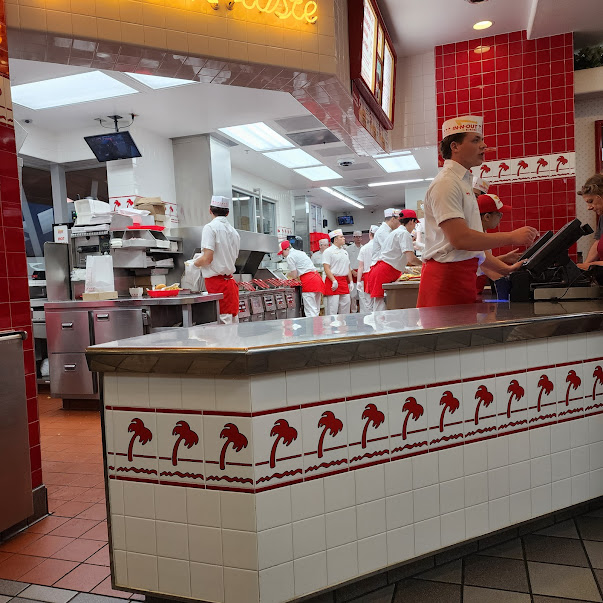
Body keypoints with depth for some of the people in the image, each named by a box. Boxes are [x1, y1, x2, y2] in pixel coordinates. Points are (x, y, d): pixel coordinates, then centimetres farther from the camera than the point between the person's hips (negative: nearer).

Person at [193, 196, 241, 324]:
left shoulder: (210, 227, -9)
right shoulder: (234, 232, 14)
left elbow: (207, 258, -17)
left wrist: (196, 263, 4)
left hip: (216, 282, -7)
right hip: (230, 281, 7)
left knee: (223, 324, -7)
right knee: (233, 323, 10)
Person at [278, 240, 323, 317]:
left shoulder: (290, 257, -4)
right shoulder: (299, 252, 23)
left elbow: (294, 275, -3)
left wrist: (288, 274, 17)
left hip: (309, 281, -9)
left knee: (310, 312, -8)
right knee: (315, 310, 11)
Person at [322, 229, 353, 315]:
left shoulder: (345, 252, 19)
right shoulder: (328, 251, -5)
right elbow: (326, 268, -13)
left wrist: (350, 281, 15)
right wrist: (334, 281, -20)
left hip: (344, 281, 7)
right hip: (333, 280, -7)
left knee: (346, 303, 7)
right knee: (332, 307, -8)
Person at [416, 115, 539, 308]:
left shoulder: (463, 182, 22)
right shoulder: (446, 183, -9)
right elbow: (459, 238, -19)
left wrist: (506, 269, 19)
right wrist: (512, 237, -12)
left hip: (464, 274, 9)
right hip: (447, 275, -9)